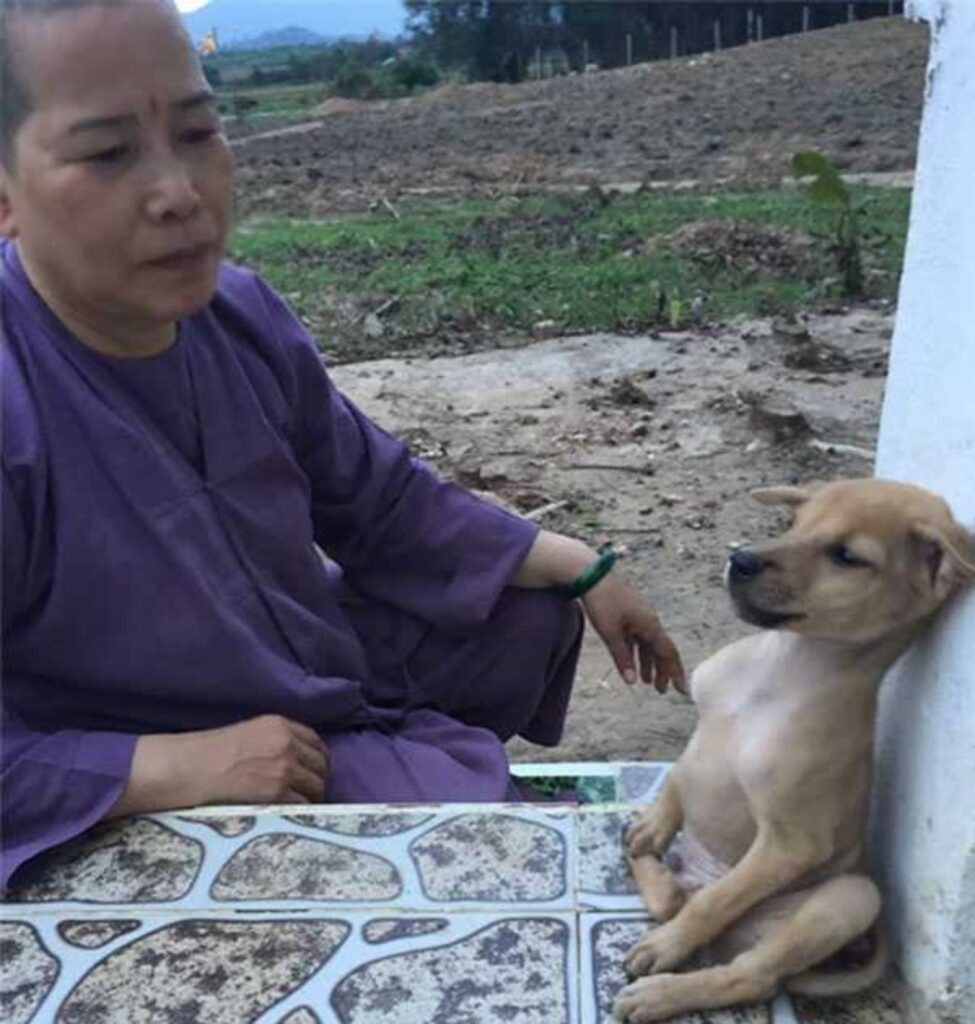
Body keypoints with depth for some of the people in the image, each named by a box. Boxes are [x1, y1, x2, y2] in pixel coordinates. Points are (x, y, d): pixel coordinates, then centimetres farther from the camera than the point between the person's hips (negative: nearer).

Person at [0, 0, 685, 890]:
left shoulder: (238, 313, -10)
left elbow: (385, 503, 2)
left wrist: (584, 570, -1)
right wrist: (182, 764, -30)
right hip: (152, 805, -6)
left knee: (537, 604, 16)